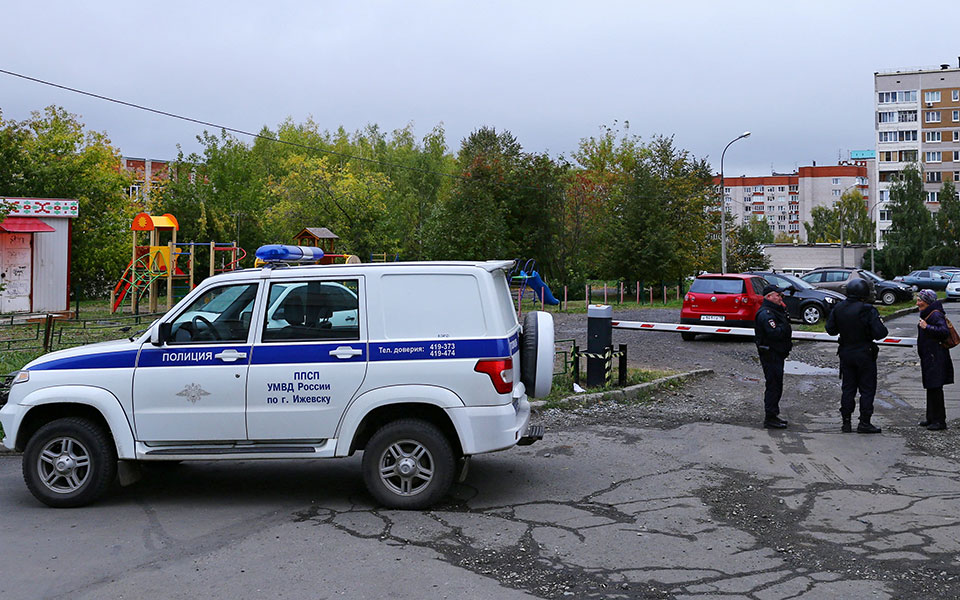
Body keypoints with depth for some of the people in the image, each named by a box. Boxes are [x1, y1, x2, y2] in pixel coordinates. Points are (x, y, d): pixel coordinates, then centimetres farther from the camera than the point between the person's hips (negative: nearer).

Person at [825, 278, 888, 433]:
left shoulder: (837, 309, -1)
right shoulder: (867, 310, -17)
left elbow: (830, 329, 7)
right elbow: (879, 333, -18)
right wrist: (881, 325, 3)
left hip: (845, 353, 5)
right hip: (865, 354, -5)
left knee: (847, 388, 12)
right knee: (867, 389, 5)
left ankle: (846, 422, 12)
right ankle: (864, 423, 5)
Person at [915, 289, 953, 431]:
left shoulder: (936, 315, -15)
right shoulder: (927, 314, 15)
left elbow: (945, 332, -27)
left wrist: (927, 327, -27)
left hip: (936, 359, -10)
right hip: (929, 358, 10)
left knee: (935, 388, -7)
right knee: (930, 388, 14)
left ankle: (940, 421, -2)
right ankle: (932, 418, 22)